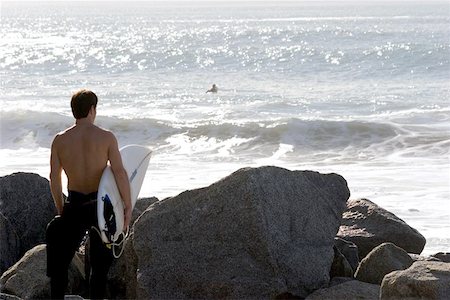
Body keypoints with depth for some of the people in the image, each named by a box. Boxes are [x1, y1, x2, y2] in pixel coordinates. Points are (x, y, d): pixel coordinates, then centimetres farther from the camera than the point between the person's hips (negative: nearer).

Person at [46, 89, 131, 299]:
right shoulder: (106, 137, -8)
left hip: (74, 205, 1)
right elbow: (120, 173, -14)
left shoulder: (60, 140, -1)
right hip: (100, 203, -1)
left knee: (60, 262, 12)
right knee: (101, 264, 11)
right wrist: (128, 206, -7)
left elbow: (54, 178, 2)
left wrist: (60, 208, 14)